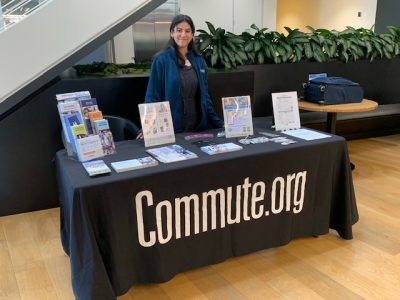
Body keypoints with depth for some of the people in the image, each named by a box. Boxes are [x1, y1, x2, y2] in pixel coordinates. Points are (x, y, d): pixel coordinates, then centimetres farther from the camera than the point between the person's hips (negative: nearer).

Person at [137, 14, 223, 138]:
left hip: (198, 128, 4)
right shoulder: (161, 59, -7)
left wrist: (219, 124, 10)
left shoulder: (199, 60, 7)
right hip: (170, 130, -4)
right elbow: (152, 97, -8)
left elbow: (204, 96, 12)